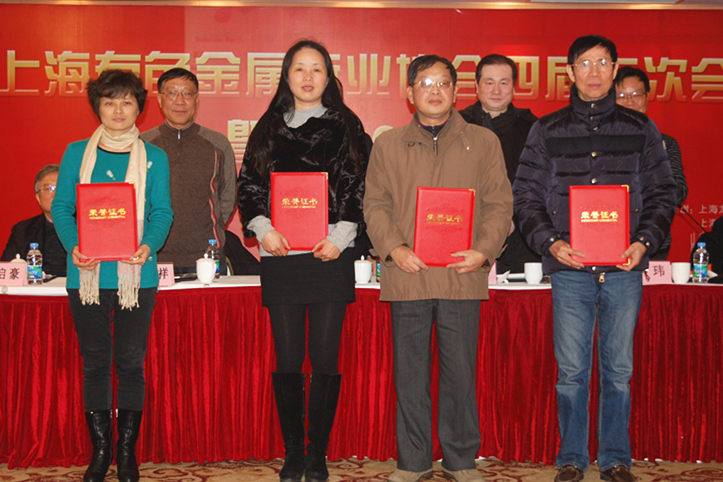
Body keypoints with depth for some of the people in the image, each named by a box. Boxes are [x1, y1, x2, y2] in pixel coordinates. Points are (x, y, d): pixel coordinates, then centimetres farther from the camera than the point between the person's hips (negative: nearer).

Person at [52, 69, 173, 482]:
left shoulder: (153, 157, 7)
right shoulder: (77, 153, 9)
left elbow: (162, 212, 2)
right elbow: (62, 208, 5)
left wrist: (149, 245, -17)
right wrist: (73, 246, -13)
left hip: (136, 275, -1)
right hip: (87, 274, 1)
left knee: (131, 362, 2)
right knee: (95, 363, 7)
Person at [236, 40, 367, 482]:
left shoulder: (346, 126, 9)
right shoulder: (268, 128, 14)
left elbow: (360, 186, 4)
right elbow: (248, 185, 11)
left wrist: (341, 236, -9)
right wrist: (262, 228, -6)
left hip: (330, 254, -1)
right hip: (281, 255, 2)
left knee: (326, 358, -1)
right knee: (288, 359, 3)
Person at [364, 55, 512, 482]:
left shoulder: (483, 142, 11)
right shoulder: (388, 145, 12)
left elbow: (500, 204, 7)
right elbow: (375, 205, 7)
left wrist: (484, 249, -8)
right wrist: (394, 247, -9)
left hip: (462, 276, 0)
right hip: (407, 275, 1)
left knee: (461, 371, 3)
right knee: (410, 372, 6)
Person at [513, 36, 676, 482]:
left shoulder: (641, 128, 10)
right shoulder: (547, 131, 9)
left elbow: (663, 194, 10)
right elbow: (526, 195, 6)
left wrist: (645, 242, -5)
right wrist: (550, 242, -8)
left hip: (625, 267, 1)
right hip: (570, 268, 0)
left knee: (618, 369, 6)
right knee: (571, 371, 2)